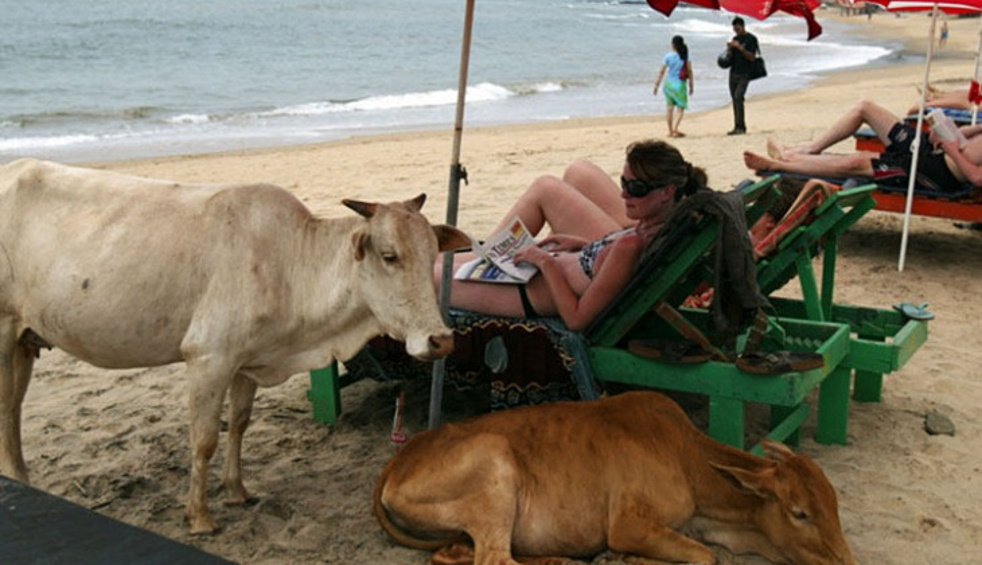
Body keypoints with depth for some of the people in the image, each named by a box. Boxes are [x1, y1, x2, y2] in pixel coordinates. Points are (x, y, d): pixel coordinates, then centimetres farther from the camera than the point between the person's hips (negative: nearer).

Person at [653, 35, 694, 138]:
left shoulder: (668, 56, -4)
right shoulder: (686, 56, -5)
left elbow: (662, 72, -3)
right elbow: (690, 72, -4)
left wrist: (656, 85, 4)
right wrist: (691, 86, 5)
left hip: (669, 84, 2)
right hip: (680, 85, -2)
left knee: (669, 108, 11)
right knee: (681, 109, 5)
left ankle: (670, 131, 15)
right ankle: (675, 129, -12)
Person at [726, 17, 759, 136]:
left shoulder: (751, 39, -4)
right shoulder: (735, 39, 16)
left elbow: (752, 57, -11)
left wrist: (740, 48, -20)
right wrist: (730, 49, -3)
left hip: (744, 74, -6)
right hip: (733, 73, 7)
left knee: (738, 97, -18)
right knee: (735, 99, 3)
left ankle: (740, 127, -19)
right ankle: (738, 127, 6)